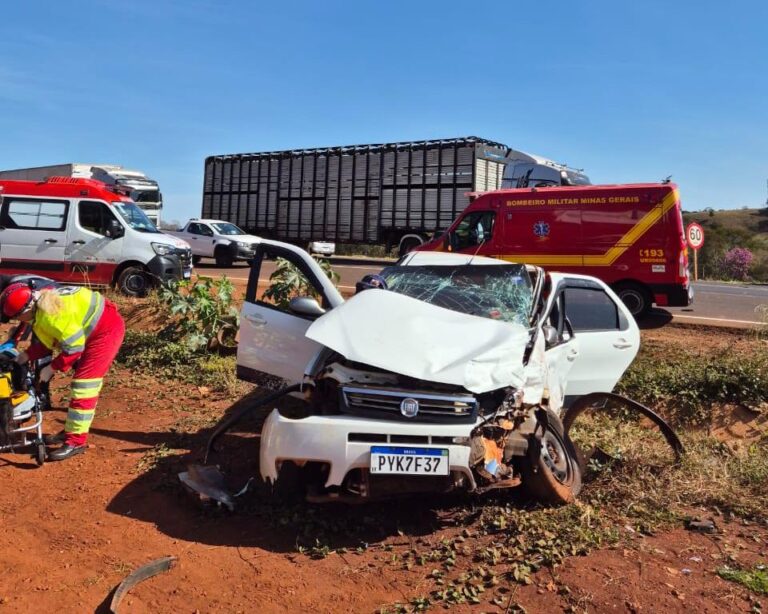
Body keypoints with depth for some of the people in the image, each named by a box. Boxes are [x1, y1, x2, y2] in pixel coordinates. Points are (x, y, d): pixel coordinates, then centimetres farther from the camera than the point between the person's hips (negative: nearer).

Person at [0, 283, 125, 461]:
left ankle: (75, 441, -4)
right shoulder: (42, 302, 3)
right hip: (97, 328, 11)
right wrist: (26, 355, 5)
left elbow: (74, 347, -23)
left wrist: (52, 368, -13)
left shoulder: (50, 314, -27)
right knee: (84, 381, 19)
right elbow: (48, 340, 14)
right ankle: (73, 429, 32)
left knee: (83, 385, -10)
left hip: (106, 331, -11)